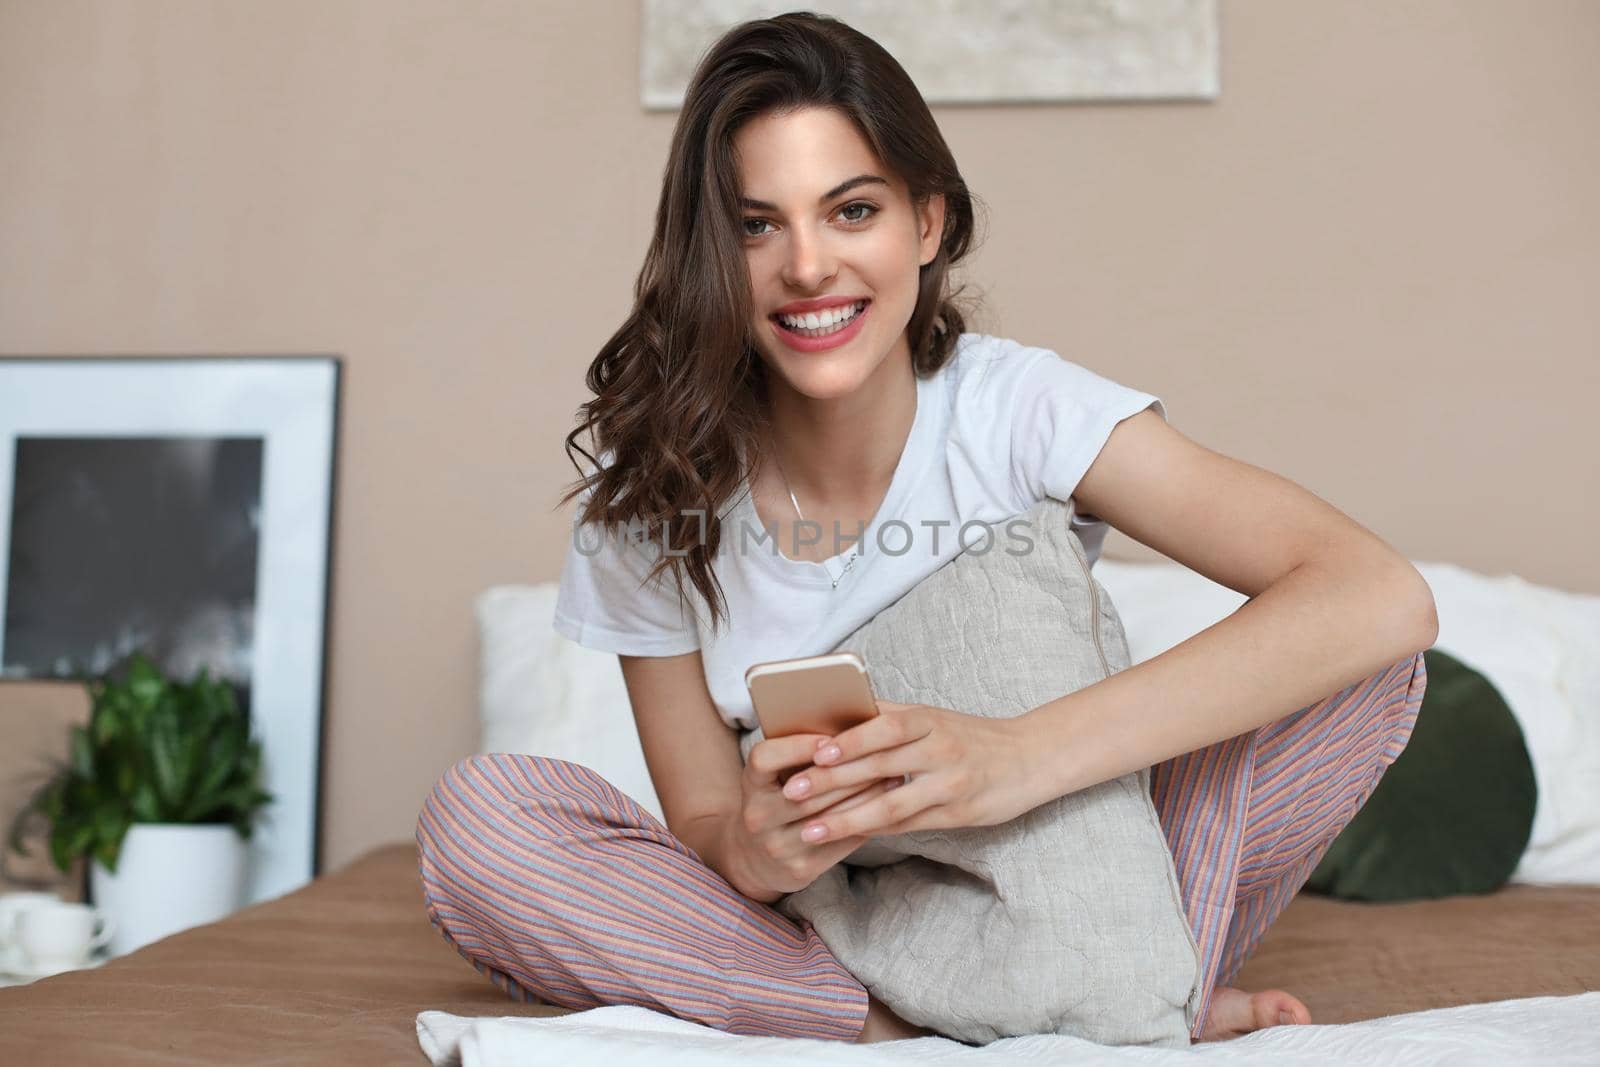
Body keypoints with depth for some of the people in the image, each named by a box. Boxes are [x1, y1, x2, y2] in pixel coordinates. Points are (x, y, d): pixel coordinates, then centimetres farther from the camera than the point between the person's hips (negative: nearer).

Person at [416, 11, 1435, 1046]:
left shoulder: (1024, 409, -17)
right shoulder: (650, 486, -11)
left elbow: (1384, 599, -29)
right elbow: (700, 817, -5)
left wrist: (1019, 756, -41)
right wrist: (750, 847, -32)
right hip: (818, 931, 2)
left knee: (1363, 662, -19)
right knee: (476, 817, -23)